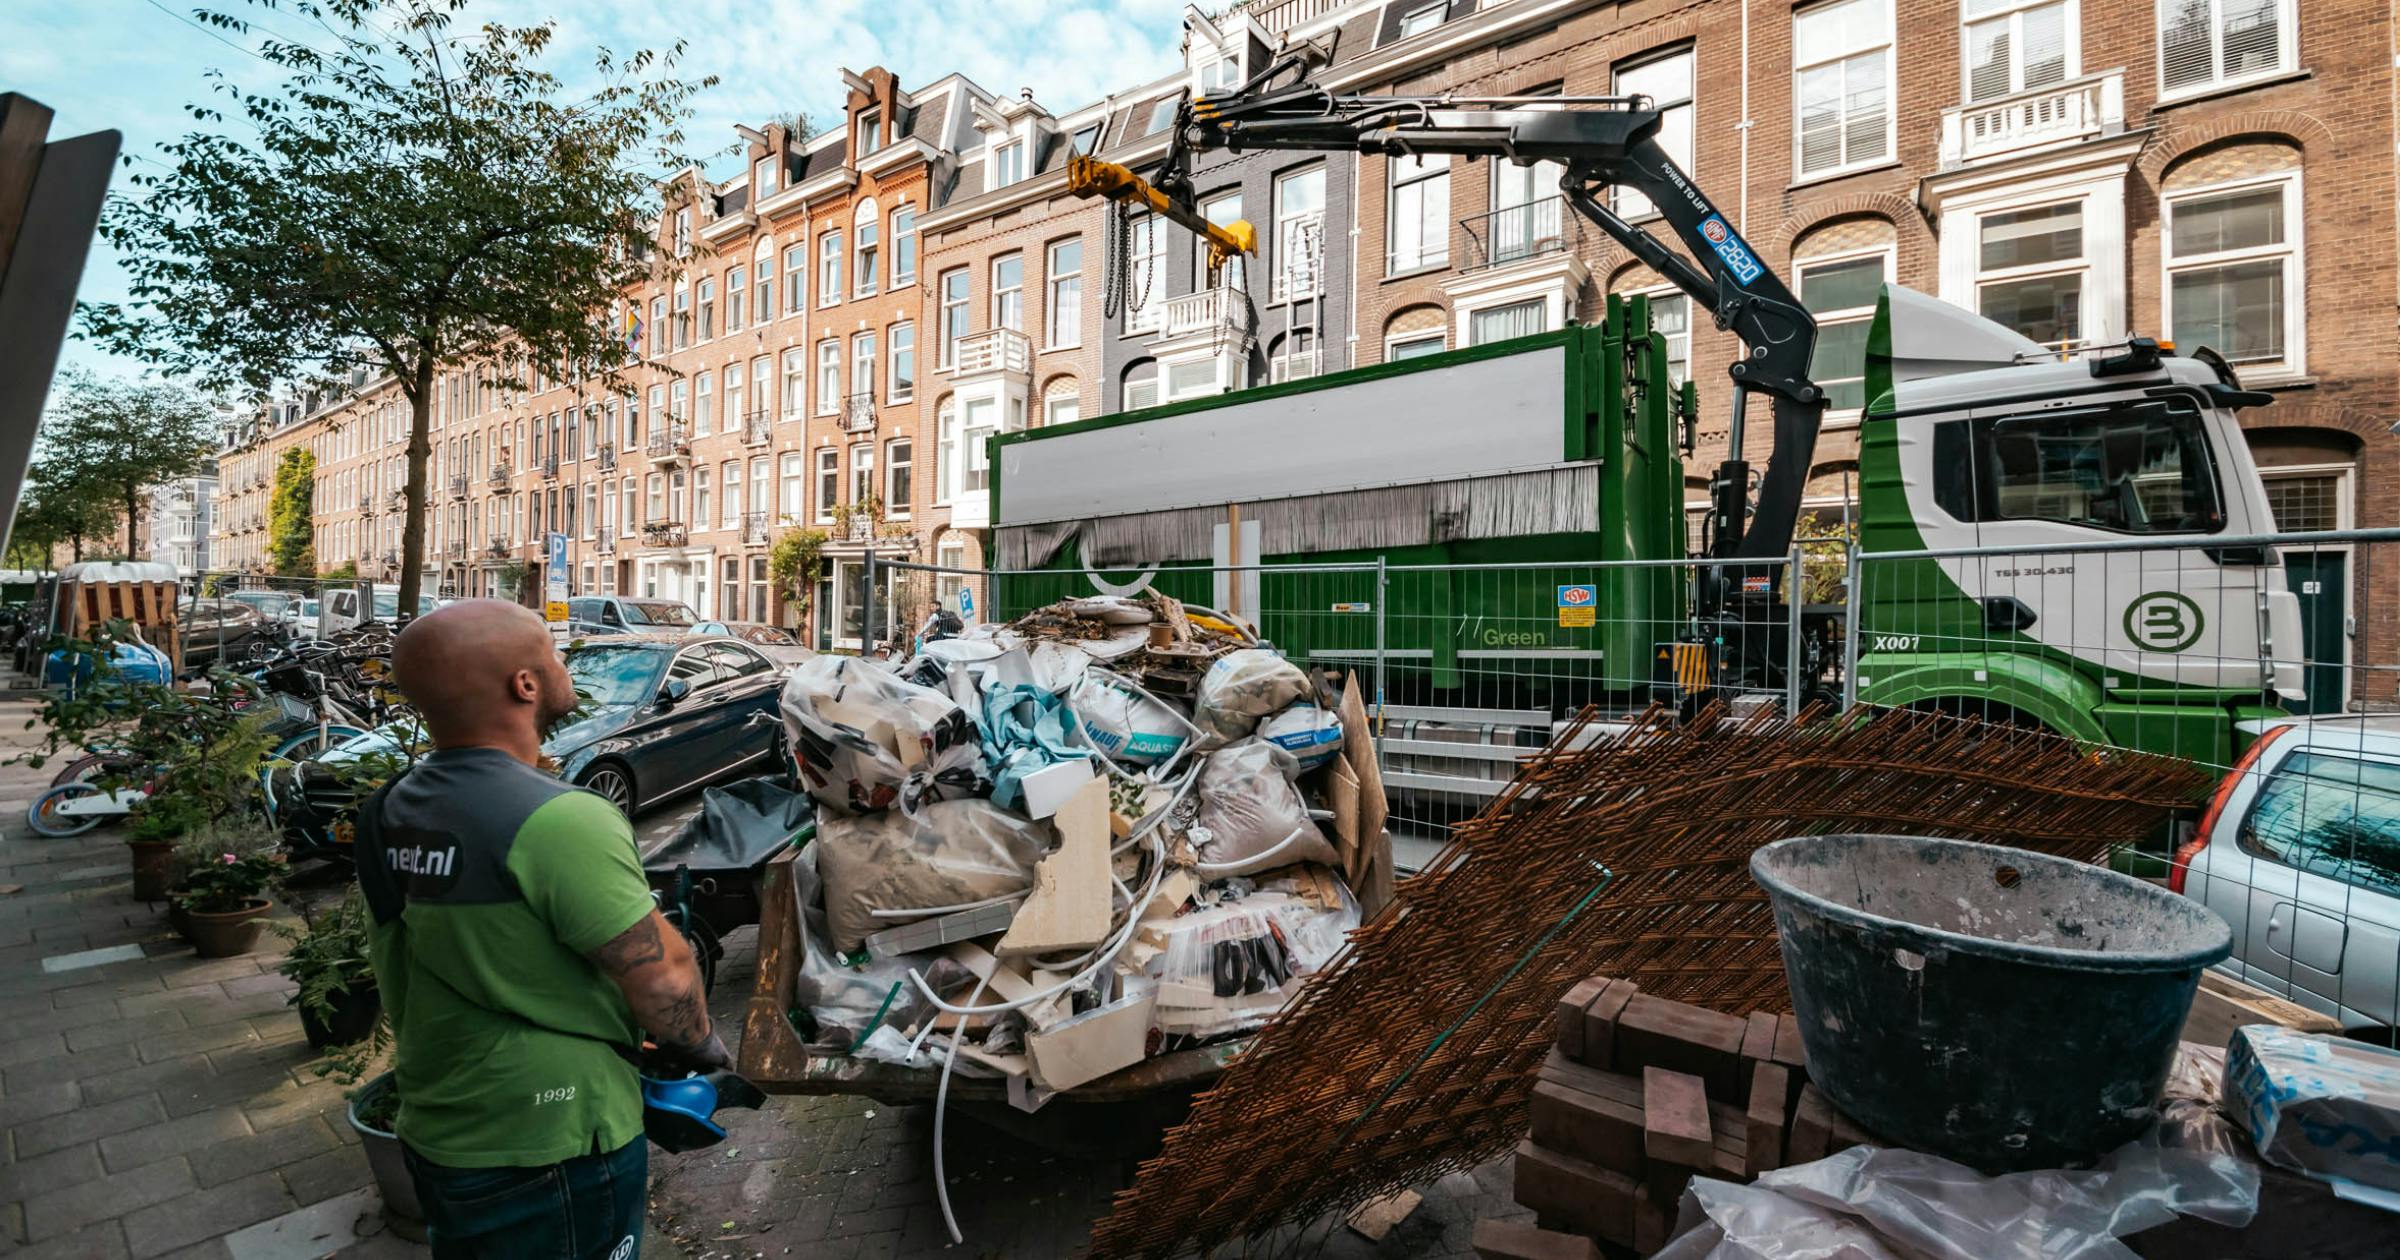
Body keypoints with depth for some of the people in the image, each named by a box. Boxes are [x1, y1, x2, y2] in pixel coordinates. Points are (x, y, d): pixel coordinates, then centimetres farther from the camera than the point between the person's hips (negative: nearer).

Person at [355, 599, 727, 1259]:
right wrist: (702, 1044, -7)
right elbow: (662, 975, -25)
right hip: (550, 1149, -8)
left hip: (429, 1130, 8)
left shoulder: (392, 810, -2)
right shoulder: (559, 821, -29)